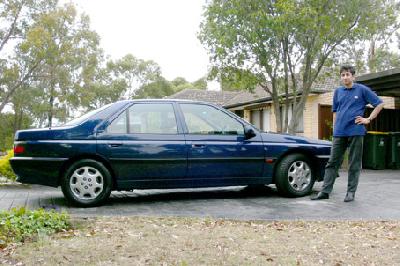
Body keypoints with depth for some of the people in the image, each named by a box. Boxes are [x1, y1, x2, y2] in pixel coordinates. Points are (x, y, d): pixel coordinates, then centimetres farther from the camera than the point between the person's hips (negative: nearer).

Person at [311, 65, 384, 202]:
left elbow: (379, 104, 2)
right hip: (339, 133, 4)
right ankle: (325, 191, 5)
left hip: (355, 132, -4)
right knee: (332, 162, 3)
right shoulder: (338, 91, 13)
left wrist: (368, 119, -3)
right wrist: (335, 128, 12)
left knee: (354, 164, 3)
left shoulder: (362, 89, 1)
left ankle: (351, 192, 12)